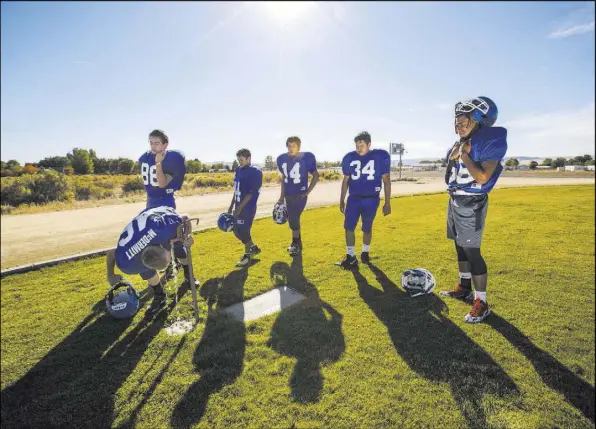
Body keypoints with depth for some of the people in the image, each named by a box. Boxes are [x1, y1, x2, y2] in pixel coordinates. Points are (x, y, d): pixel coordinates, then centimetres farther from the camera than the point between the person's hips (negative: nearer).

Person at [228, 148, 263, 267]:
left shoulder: (255, 172, -13)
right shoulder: (238, 170, 11)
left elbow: (251, 193, -18)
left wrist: (240, 207, -19)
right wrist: (232, 206, 15)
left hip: (248, 207, -8)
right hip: (239, 206, 8)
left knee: (244, 231, -3)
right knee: (236, 230, 12)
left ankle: (247, 256, 16)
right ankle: (254, 248, 32)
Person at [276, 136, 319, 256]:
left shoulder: (306, 158, -12)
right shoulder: (282, 159, 2)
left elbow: (316, 175, -2)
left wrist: (307, 192, -9)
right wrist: (282, 196, 13)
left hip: (300, 195, -5)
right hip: (288, 195, 5)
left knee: (293, 219, -11)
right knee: (292, 219, 12)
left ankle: (295, 244, 11)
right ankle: (298, 244, 30)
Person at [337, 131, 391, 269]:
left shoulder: (381, 156, -7)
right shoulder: (350, 158, 0)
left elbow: (386, 180, -1)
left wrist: (387, 203, -1)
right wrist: (342, 200, 11)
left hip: (371, 199, -2)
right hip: (353, 198, 2)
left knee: (367, 228, 10)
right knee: (349, 227, -3)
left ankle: (365, 252, 33)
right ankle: (351, 257, 8)